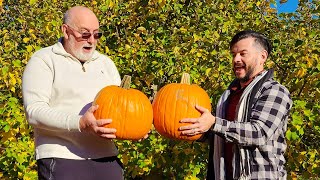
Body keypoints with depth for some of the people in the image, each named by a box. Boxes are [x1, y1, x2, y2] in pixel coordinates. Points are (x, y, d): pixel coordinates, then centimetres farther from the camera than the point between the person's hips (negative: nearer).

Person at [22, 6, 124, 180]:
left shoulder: (106, 63, 16)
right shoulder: (43, 60, 0)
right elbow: (34, 110, -12)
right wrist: (79, 123, -24)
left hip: (106, 158, 5)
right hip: (61, 159, -5)